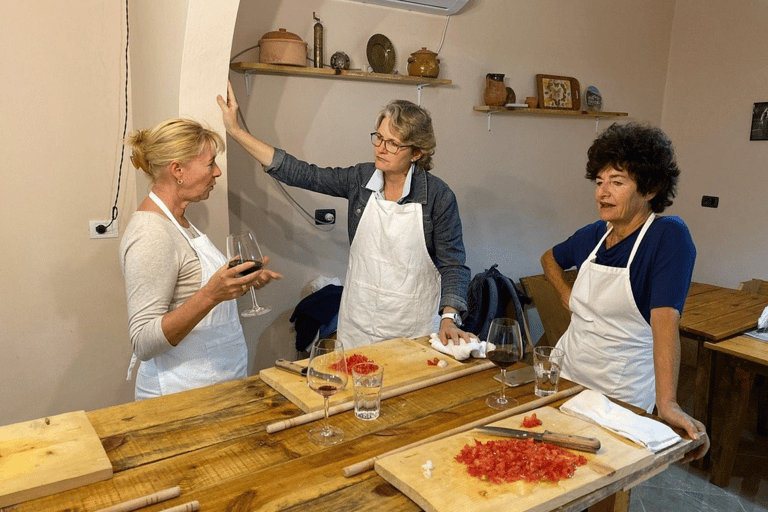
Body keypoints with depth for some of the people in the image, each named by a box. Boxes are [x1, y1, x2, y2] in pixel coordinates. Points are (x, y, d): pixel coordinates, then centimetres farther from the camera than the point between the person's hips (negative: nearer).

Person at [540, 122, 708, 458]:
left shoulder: (669, 235, -18)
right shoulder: (593, 235, 1)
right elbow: (550, 258, 23)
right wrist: (567, 295, 6)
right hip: (566, 370, 6)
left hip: (620, 391, -5)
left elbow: (665, 321, -28)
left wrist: (667, 404, -34)